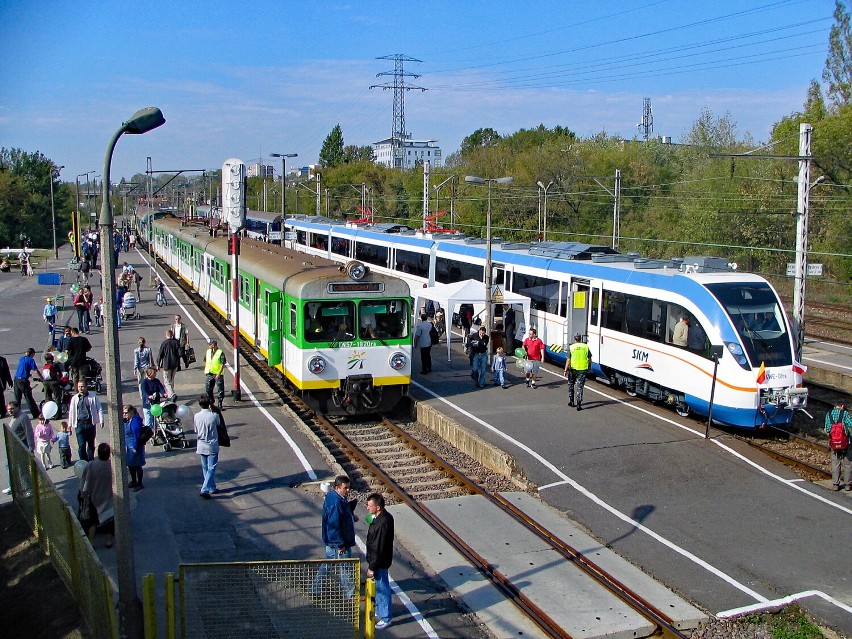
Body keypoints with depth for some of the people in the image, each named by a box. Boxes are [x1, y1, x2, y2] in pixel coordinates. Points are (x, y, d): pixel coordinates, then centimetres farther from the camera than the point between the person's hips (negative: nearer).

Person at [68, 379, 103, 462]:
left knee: (91, 444, 11)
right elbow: (71, 412, 9)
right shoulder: (74, 398, 4)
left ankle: (90, 461, 24)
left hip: (90, 423, 0)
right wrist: (69, 425, 8)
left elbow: (99, 408, 4)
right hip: (79, 423, 0)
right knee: (81, 445, -4)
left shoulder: (93, 397, 1)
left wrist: (101, 421, -2)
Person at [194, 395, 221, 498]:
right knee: (211, 469, 0)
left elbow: (196, 433, 5)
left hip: (201, 446, 4)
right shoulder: (213, 416, -17)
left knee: (205, 468, 17)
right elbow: (218, 423, 7)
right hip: (212, 446, -4)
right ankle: (205, 489, -12)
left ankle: (212, 488, 26)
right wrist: (213, 410, 15)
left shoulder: (197, 416, -5)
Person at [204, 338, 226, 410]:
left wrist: (219, 374, -19)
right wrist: (205, 370, 13)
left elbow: (223, 364, -14)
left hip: (218, 374, -5)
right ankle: (210, 401, 29)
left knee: (220, 390, -1)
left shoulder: (220, 352, -11)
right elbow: (205, 361, 21)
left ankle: (219, 404, 9)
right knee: (208, 388, 8)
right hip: (209, 374, 5)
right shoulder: (208, 352, 7)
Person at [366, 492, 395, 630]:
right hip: (381, 560, 10)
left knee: (382, 588, 6)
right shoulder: (386, 517, -1)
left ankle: (386, 618, 21)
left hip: (380, 562, -10)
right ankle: (379, 611, 43)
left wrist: (372, 567, -19)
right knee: (378, 587, 25)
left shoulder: (382, 524, -32)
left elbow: (378, 549, -27)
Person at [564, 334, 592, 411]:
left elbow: (568, 360, -8)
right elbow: (589, 359, 5)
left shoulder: (571, 347, -6)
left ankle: (571, 401, 26)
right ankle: (579, 404, -6)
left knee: (571, 385, 20)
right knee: (580, 387, 1)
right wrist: (589, 367, 19)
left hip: (573, 369, -1)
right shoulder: (586, 347, 0)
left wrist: (566, 370, -3)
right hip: (582, 369, 1)